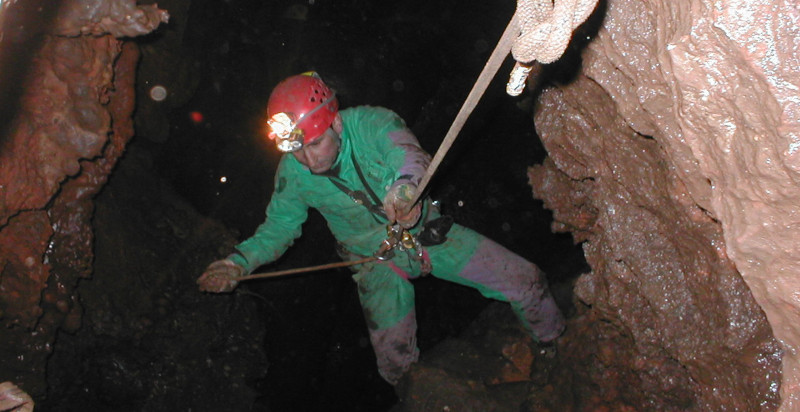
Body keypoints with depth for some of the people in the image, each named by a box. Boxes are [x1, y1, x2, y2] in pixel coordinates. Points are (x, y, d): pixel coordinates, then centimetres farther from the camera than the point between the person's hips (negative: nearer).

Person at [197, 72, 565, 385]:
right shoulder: (292, 173, -15)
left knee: (525, 279, -3)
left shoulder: (371, 123, -22)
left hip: (425, 230, 0)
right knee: (396, 362, -15)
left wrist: (405, 186, -62)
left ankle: (557, 346, 29)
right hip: (376, 259, 0)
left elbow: (409, 154, -38)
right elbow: (278, 227, -4)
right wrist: (240, 262, -22)